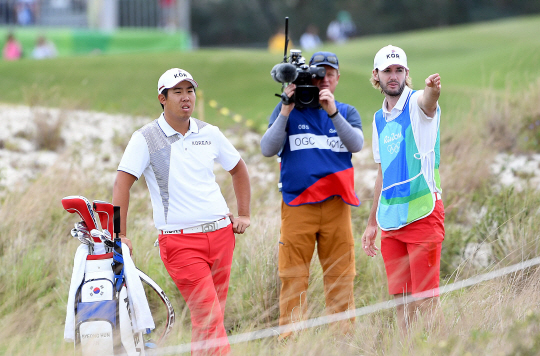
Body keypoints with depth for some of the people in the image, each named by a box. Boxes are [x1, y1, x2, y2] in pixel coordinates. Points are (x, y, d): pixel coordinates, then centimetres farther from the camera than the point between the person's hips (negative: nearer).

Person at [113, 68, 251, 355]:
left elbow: (238, 169, 26)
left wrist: (244, 215, 18)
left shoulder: (209, 134, 11)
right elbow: (122, 182, -8)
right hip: (180, 241, -5)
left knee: (213, 315, 6)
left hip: (221, 232, 5)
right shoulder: (145, 138, -3)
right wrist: (119, 235, -14)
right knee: (208, 316, -14)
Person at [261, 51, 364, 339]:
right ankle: (290, 342, -3)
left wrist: (332, 112, -15)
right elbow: (267, 149, -1)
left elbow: (356, 144, -5)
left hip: (336, 205, 1)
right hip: (297, 204, -1)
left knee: (340, 277, -1)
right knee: (293, 278, -5)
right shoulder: (289, 109, 10)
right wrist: (286, 112, -10)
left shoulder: (346, 112, 14)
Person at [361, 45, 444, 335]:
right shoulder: (379, 119, 15)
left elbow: (428, 102, -32)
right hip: (390, 220, 6)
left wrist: (432, 90, -56)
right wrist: (372, 222, 22)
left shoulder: (416, 104, -5)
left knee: (425, 301, -9)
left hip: (422, 215, -6)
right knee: (401, 300, 6)